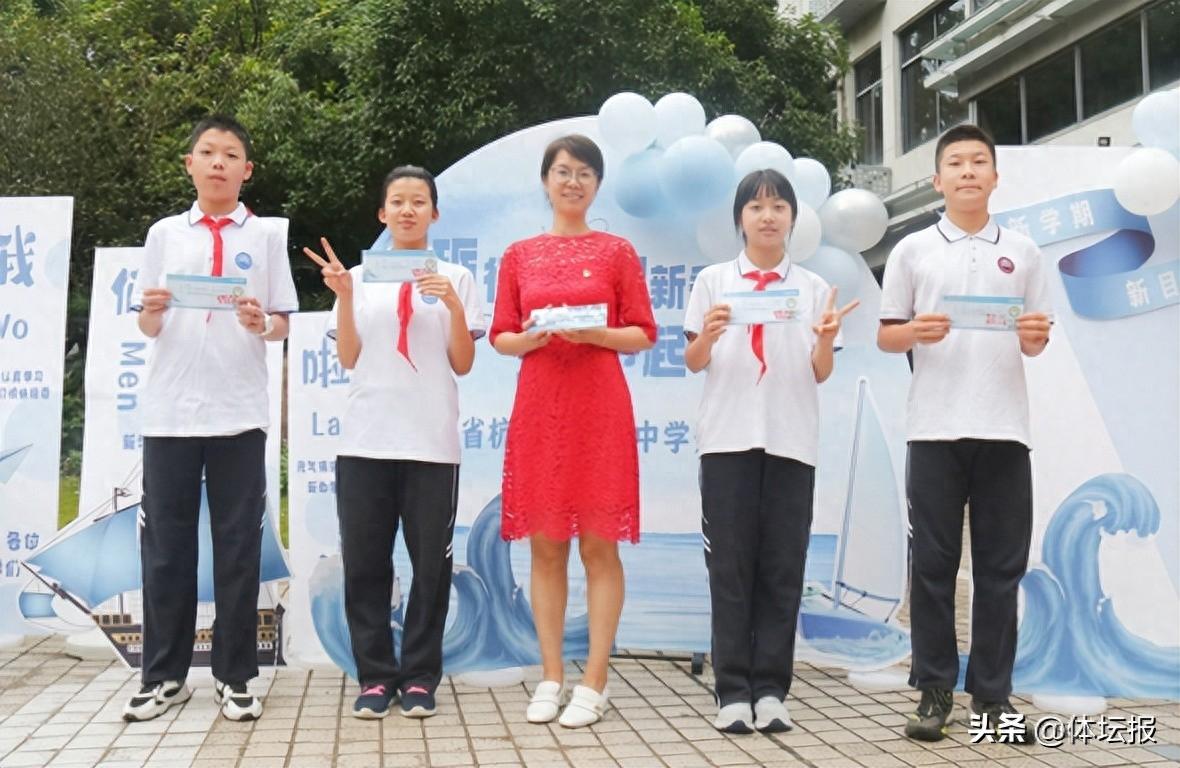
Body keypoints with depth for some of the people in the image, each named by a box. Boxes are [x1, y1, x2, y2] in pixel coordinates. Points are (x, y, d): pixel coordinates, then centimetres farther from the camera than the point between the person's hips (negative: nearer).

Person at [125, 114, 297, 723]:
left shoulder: (266, 234, 6)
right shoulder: (164, 233, 9)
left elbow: (283, 324, 6)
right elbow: (147, 328, 11)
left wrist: (261, 324, -16)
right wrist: (151, 312, -11)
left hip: (238, 412, -1)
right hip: (169, 409, 1)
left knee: (238, 546, 3)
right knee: (165, 544, 5)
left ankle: (234, 677, 14)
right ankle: (164, 675, 17)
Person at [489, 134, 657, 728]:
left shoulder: (617, 252, 6)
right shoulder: (519, 255, 11)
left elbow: (643, 335, 3)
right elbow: (500, 337, 11)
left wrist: (596, 334, -14)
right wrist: (531, 339, -9)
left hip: (599, 407, -2)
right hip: (538, 406, 2)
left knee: (598, 544, -1)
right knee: (545, 544, 5)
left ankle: (594, 682, 5)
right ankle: (551, 677, 14)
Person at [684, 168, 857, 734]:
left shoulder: (813, 287, 10)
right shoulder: (714, 280, 7)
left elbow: (821, 374, 8)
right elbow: (693, 362, 7)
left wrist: (826, 339, -12)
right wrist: (708, 334, -13)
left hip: (791, 439, 1)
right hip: (728, 436, -1)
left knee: (783, 567, 1)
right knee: (730, 564, -1)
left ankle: (770, 690, 8)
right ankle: (733, 691, 5)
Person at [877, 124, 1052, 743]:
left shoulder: (1021, 252, 11)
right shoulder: (913, 250, 7)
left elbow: (1034, 343, 14)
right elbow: (885, 335, 8)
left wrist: (1036, 337, -9)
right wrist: (915, 333, -13)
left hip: (1004, 428, 2)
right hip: (935, 428, -1)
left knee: (1001, 567, 5)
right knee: (933, 564, 2)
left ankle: (992, 692, 14)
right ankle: (934, 691, 11)